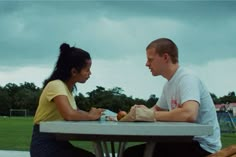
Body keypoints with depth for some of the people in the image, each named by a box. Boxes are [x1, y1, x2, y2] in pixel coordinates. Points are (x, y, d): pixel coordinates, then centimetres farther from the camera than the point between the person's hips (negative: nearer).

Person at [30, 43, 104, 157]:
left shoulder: (68, 87, 10)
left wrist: (93, 114, -9)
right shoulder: (56, 85, -18)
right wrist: (90, 116, -16)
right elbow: (69, 115, -32)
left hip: (58, 142, 8)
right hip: (45, 144, -8)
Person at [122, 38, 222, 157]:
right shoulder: (169, 84, 11)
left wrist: (151, 114, -20)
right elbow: (157, 109, 26)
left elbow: (189, 114, -34)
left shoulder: (186, 78, -17)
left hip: (202, 145, -8)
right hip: (185, 141, 8)